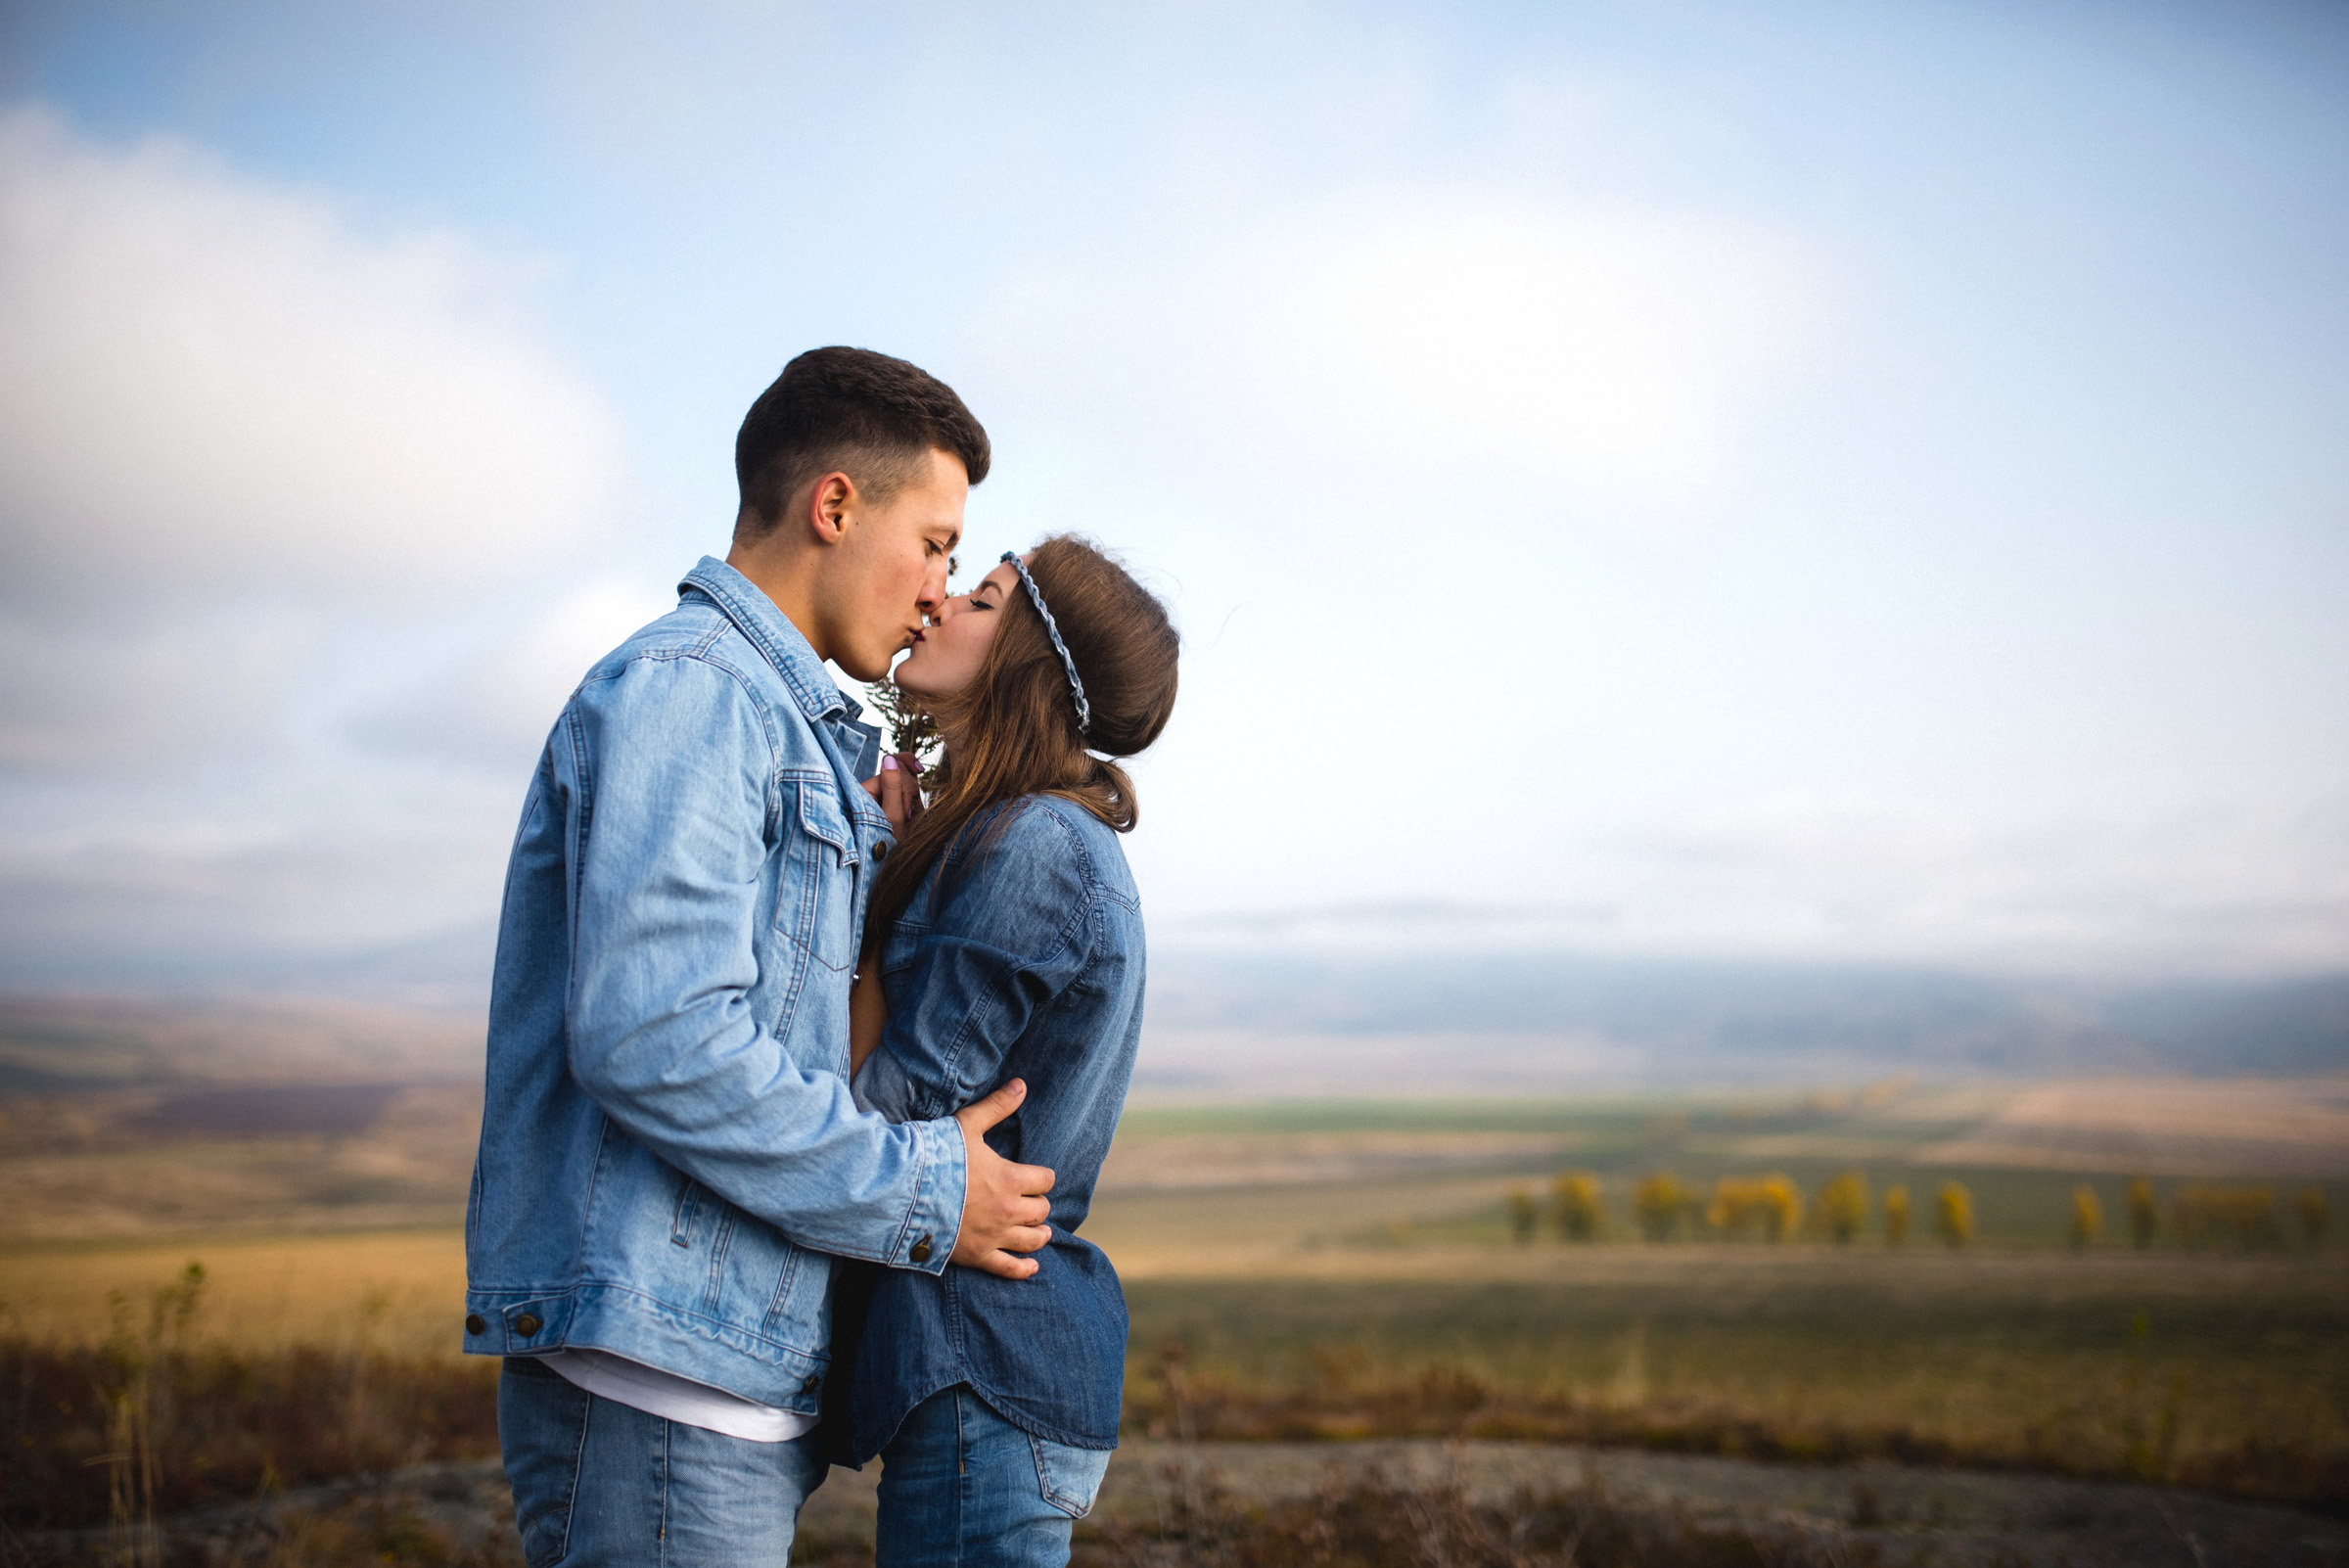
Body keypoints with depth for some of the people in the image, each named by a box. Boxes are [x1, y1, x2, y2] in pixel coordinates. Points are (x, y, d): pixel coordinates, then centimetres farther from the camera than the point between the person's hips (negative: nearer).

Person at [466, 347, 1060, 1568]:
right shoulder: (684, 687, -11)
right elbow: (655, 1040, -23)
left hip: (736, 1383, 10)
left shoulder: (791, 729, 22)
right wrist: (924, 1192, -14)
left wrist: (886, 847, 9)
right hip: (656, 1382, -10)